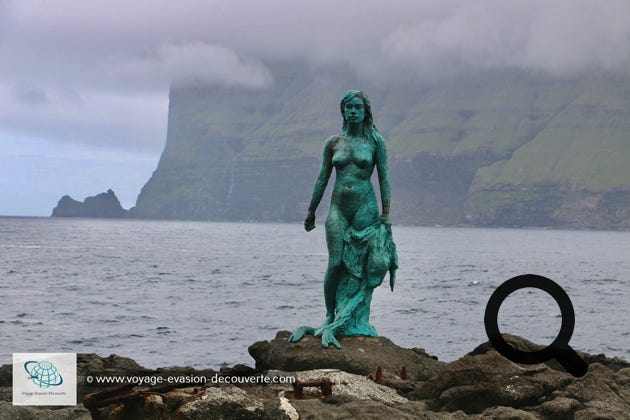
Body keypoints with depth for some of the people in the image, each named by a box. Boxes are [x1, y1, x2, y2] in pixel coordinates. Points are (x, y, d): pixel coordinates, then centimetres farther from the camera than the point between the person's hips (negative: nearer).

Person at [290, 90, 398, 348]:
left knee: (362, 265, -1)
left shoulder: (375, 141, 1)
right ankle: (329, 316, 4)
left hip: (365, 208, -1)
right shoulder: (333, 142, 7)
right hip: (338, 208, 2)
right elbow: (322, 178, 12)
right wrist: (311, 210, 13)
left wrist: (386, 214, -5)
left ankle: (354, 322, 6)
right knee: (336, 263, -7)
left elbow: (384, 177, 0)